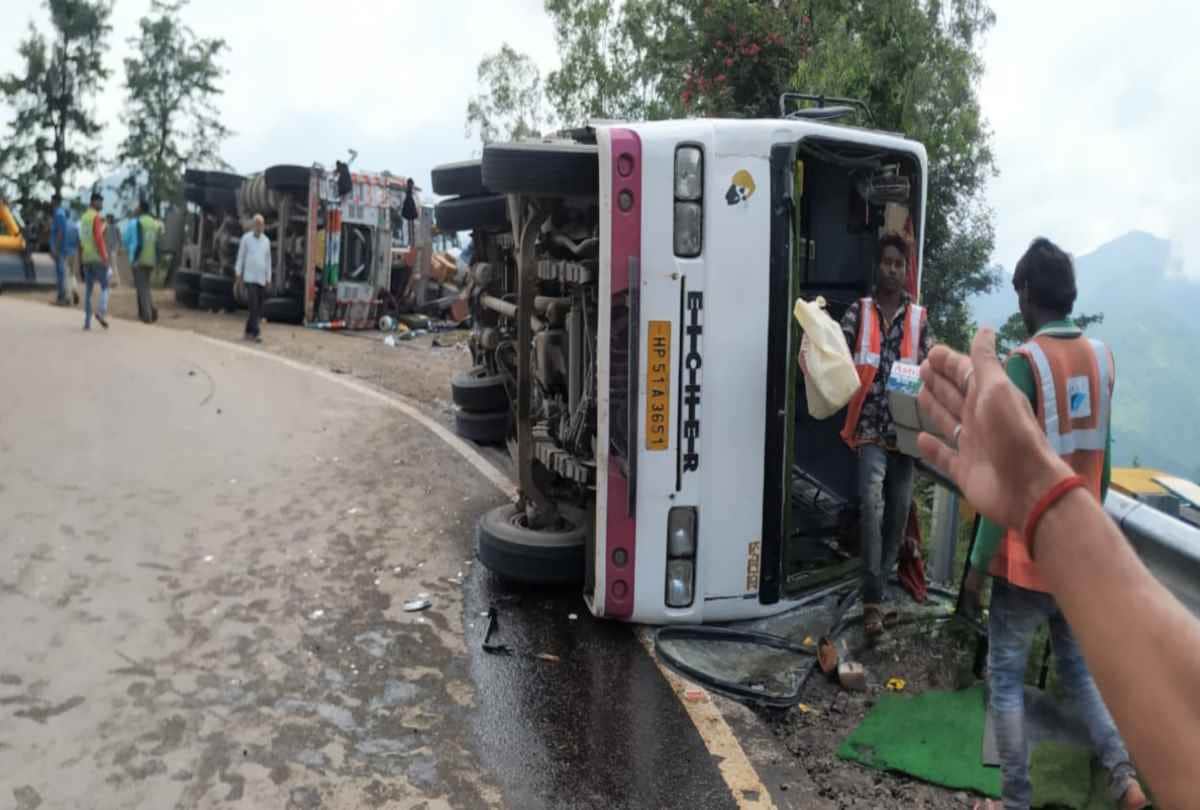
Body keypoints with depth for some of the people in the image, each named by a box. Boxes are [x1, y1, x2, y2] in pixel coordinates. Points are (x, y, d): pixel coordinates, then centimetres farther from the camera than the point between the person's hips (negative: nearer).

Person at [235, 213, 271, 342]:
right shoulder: (246, 238, -1)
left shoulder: (266, 240, 11)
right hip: (250, 277, -4)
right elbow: (241, 256, 2)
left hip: (261, 278, 5)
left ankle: (248, 331, 17)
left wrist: (268, 277, 10)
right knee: (254, 306, -13)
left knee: (258, 307, 6)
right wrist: (239, 274, 0)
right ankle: (255, 333, -15)